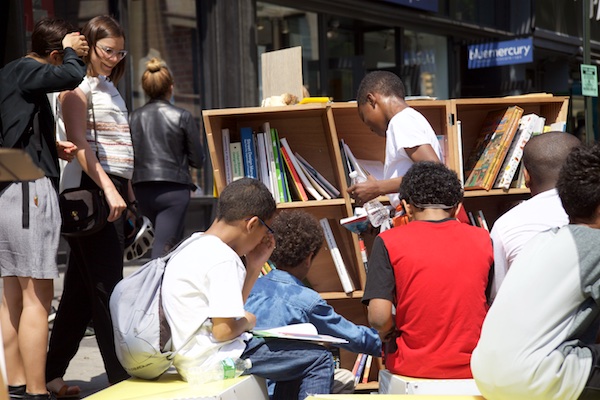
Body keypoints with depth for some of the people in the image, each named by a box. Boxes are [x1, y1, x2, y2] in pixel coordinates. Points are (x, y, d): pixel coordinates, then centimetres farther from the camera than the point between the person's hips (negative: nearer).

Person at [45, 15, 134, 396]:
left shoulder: (110, 90, 22)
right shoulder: (78, 88, -5)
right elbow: (80, 144, -16)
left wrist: (130, 194, 18)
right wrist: (109, 191, -25)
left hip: (114, 190, 9)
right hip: (91, 191, -9)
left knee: (81, 288, 10)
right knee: (106, 287, -8)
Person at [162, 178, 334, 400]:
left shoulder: (196, 245, 12)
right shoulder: (222, 259, -19)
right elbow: (224, 330, -24)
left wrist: (254, 266, 10)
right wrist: (247, 322, -4)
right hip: (211, 358, -10)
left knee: (293, 356, 26)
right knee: (319, 359, -10)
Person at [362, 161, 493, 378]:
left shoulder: (388, 242, -6)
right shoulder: (482, 239, 1)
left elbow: (379, 318, -14)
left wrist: (387, 334, 8)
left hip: (413, 367, -2)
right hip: (473, 368, 2)